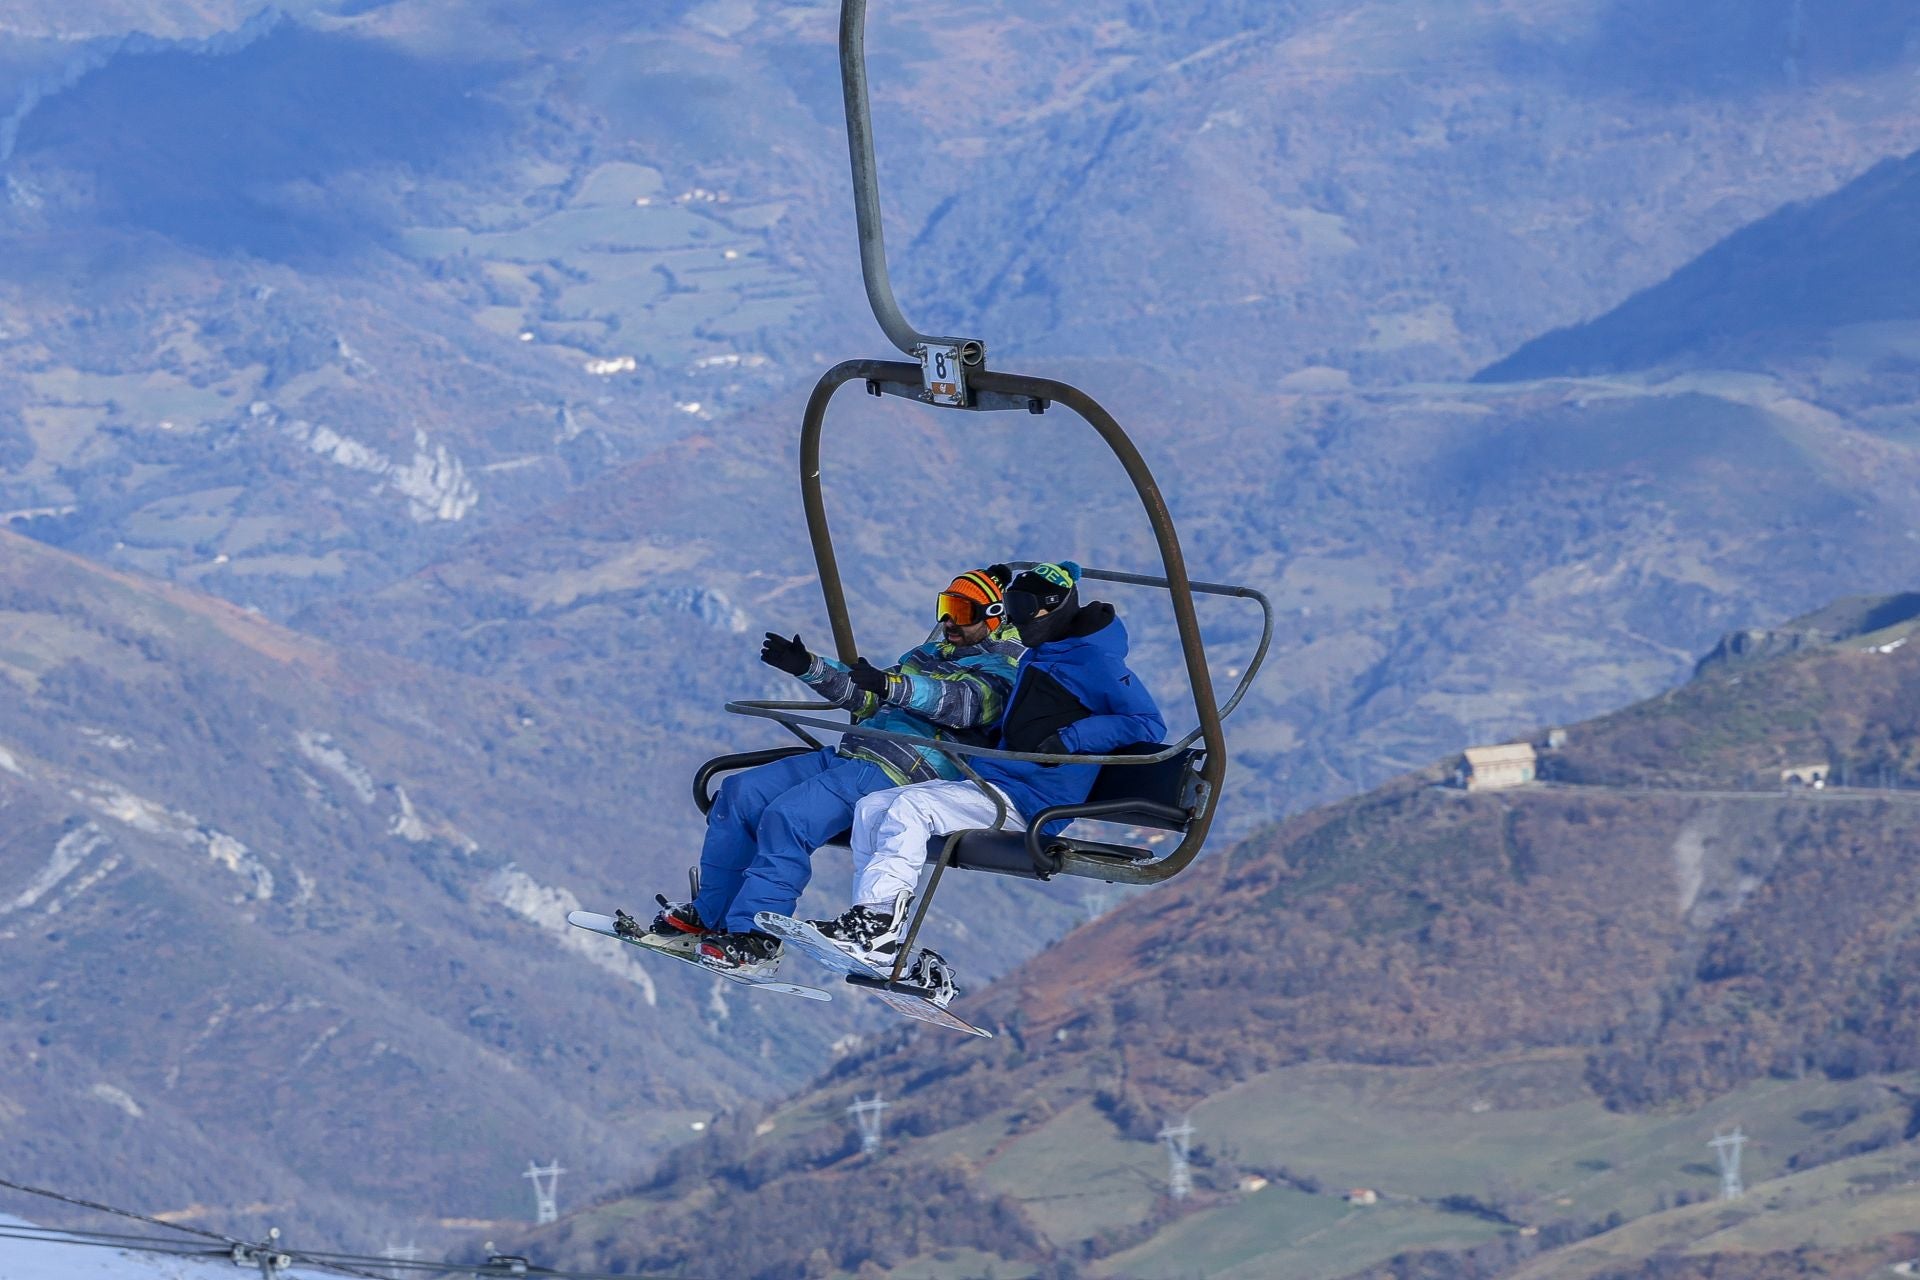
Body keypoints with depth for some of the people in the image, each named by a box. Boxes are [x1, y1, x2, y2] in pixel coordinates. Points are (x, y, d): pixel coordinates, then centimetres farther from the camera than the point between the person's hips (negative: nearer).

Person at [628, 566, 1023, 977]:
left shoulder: (1001, 669, 1)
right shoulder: (931, 654, 27)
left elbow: (965, 701, -20)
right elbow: (863, 696, 25)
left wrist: (891, 685, -35)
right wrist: (808, 666, 10)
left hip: (897, 772, -9)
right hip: (847, 756, 9)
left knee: (787, 816, -28)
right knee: (740, 793, -2)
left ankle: (754, 939, -27)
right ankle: (708, 915, 2)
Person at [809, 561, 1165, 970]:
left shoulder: (1095, 662, -5)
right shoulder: (1033, 659, 23)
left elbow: (1149, 723, -13)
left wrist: (1069, 740, -18)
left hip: (1028, 800, -10)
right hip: (989, 782, 10)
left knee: (910, 808, -27)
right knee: (872, 809, -2)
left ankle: (873, 927, -35)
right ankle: (877, 940, -13)